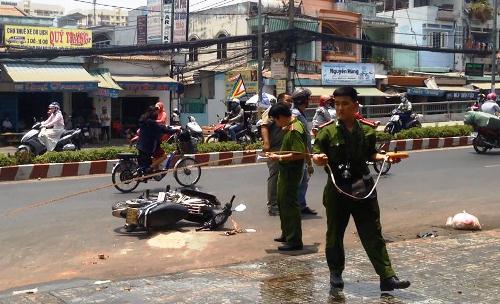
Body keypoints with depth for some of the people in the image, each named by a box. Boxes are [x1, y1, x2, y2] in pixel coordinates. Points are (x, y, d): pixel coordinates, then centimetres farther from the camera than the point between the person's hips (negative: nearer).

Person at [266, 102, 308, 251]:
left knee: (289, 204, -7)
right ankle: (286, 234, 33)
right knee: (281, 201, 20)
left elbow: (300, 154, -29)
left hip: (292, 172, -11)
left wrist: (279, 157, -24)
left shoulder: (295, 131, -22)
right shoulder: (292, 125, 9)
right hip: (285, 170, 11)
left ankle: (294, 241, -1)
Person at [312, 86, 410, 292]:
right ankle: (335, 273, 29)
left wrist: (385, 157, -3)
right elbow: (316, 156, -3)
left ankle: (387, 277, 5)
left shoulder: (367, 131, 4)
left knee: (373, 235, 3)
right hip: (337, 189, -1)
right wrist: (318, 159, -26)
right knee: (335, 234, 11)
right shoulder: (327, 132, -5)